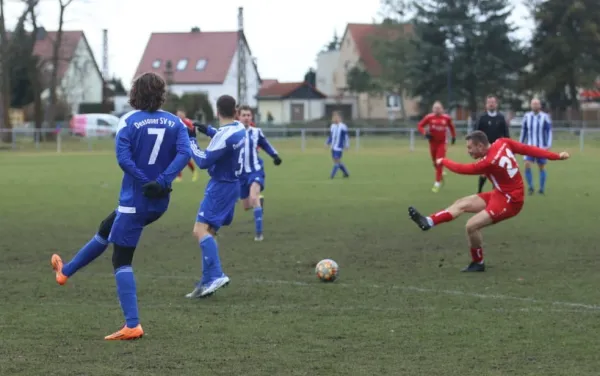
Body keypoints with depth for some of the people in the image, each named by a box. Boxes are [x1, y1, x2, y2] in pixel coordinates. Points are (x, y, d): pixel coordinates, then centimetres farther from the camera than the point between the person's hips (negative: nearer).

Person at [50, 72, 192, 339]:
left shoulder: (129, 121, -8)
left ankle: (132, 326, -5)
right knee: (106, 230, 28)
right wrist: (163, 182, -20)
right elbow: (184, 152, -14)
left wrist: (146, 183, -17)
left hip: (134, 200, -6)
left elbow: (123, 158, -20)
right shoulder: (175, 122, 2)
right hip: (159, 203, 6)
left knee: (121, 259, 3)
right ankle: (66, 271, 45)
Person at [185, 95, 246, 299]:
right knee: (208, 231, 14)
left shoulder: (224, 136, -22)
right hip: (232, 184, 10)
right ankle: (207, 282, 13)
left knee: (201, 230, -17)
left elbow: (203, 161, -18)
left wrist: (191, 140, -10)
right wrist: (208, 130, 24)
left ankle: (215, 275, -30)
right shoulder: (239, 128, 6)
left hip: (221, 186, -10)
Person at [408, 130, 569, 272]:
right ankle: (429, 222, -5)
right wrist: (556, 156, -1)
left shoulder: (489, 162, -27)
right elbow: (528, 149, -5)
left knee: (472, 225, -15)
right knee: (462, 203, 2)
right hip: (500, 194, 10)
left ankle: (478, 263, 4)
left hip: (510, 201, -10)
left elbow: (462, 169, -13)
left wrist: (443, 161, 5)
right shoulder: (502, 143, -6)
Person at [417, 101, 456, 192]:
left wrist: (454, 136, 15)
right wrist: (425, 133, -20)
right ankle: (441, 174, 44)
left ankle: (437, 183, -6)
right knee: (435, 163, 14)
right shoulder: (429, 117, -10)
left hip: (442, 143, -1)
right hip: (433, 142, 1)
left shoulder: (446, 118, -7)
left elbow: (451, 127, 13)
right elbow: (420, 126, -4)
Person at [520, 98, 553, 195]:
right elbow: (523, 131, 13)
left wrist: (548, 145, -9)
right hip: (530, 147, 2)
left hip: (542, 147, -2)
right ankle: (530, 187, -5)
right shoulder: (527, 117, 4)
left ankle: (542, 188, 14)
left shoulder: (545, 117, -3)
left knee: (542, 167, 4)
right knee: (527, 164, -14)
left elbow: (549, 132, -2)